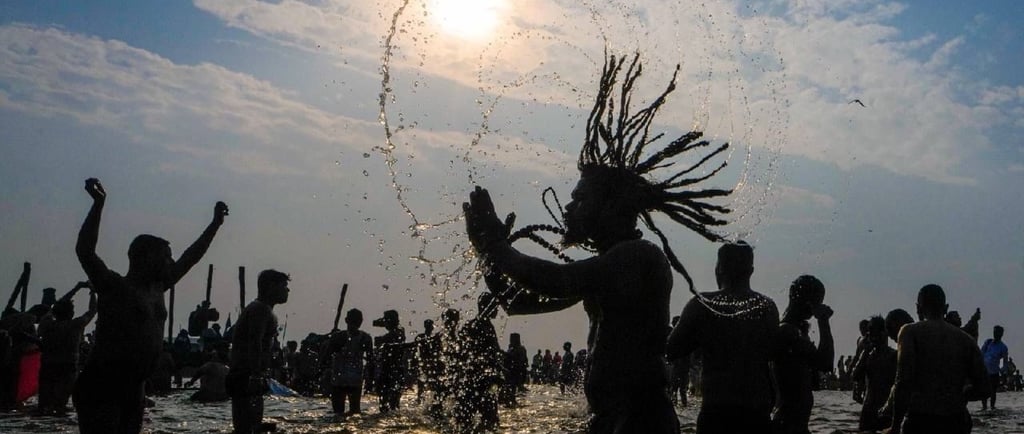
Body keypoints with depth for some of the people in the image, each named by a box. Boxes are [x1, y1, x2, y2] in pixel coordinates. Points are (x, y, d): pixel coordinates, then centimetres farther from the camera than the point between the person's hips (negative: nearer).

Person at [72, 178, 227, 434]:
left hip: (132, 390, 8)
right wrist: (98, 203, -28)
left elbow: (190, 257, 22)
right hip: (99, 389, -8)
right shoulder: (114, 286, -9)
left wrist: (216, 223, 24)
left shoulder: (157, 287, 12)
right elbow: (85, 250, -22)